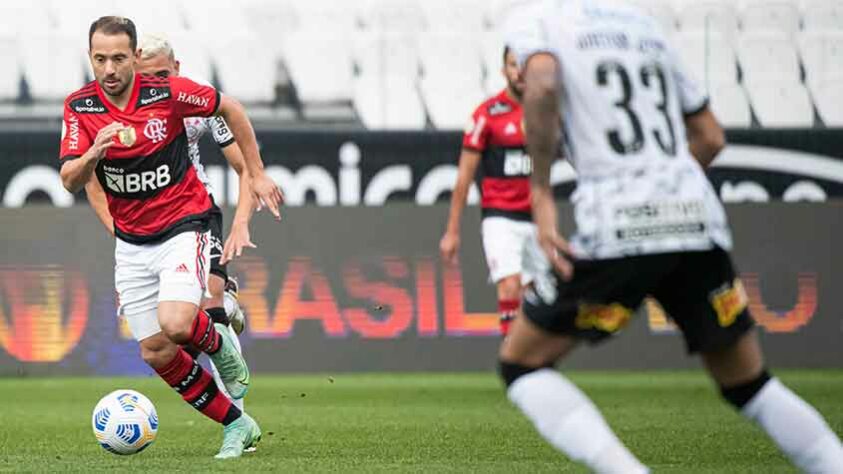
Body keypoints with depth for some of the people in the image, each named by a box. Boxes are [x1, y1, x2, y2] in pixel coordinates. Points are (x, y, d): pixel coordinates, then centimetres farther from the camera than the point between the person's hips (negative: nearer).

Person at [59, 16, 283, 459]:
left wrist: (257, 174, 3)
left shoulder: (168, 92, -14)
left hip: (183, 226, -4)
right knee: (155, 353, 2)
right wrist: (94, 153, -35)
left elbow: (230, 107, 2)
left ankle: (219, 344, 9)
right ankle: (235, 424, 18)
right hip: (131, 244, 4)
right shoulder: (79, 106, -7)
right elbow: (70, 181, -13)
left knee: (174, 324, -27)